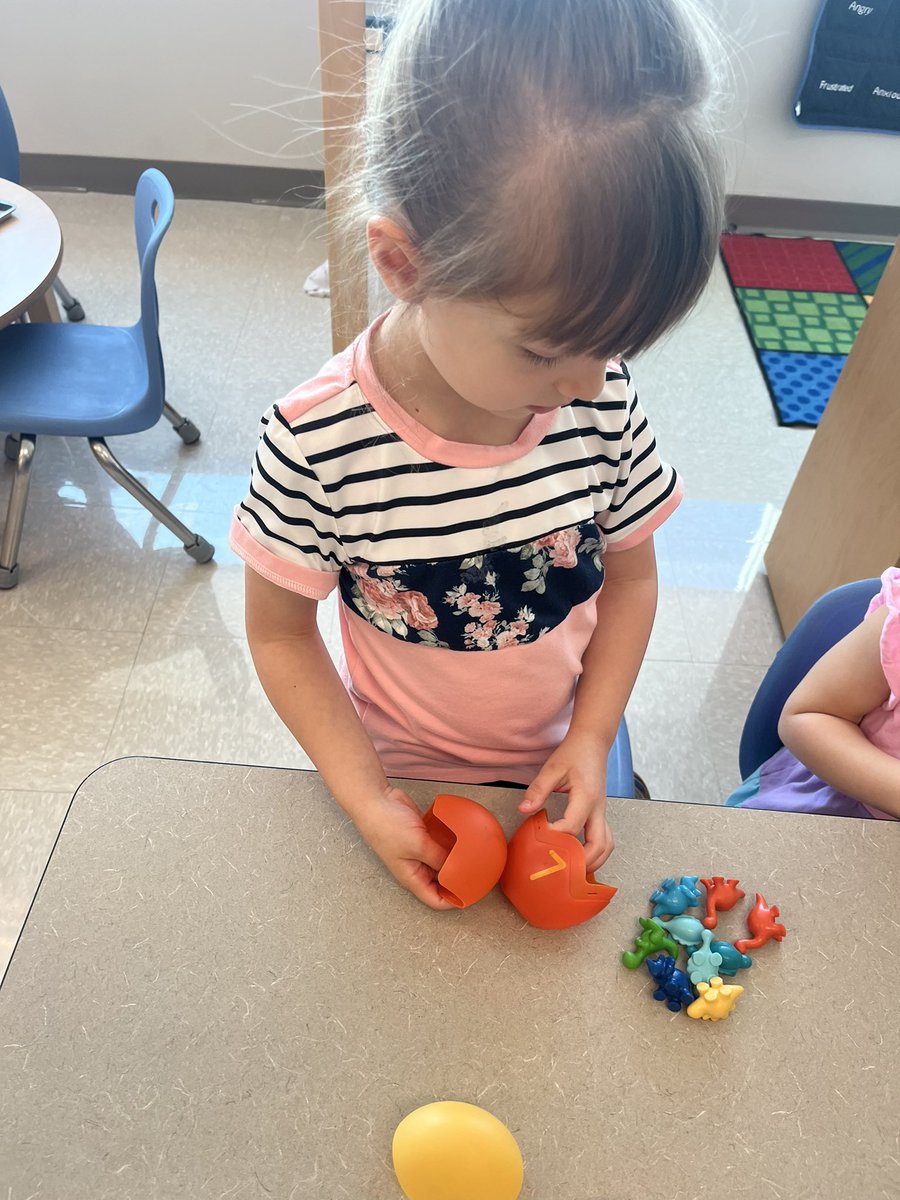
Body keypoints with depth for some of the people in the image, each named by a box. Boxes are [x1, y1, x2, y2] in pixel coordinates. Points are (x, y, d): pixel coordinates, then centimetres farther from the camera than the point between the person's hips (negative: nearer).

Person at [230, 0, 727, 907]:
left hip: (560, 763, 2)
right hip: (405, 777, -1)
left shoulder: (601, 396, -20)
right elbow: (280, 633, -15)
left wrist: (591, 739, -12)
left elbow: (630, 577, -6)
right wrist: (366, 800, -18)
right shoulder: (315, 444, -29)